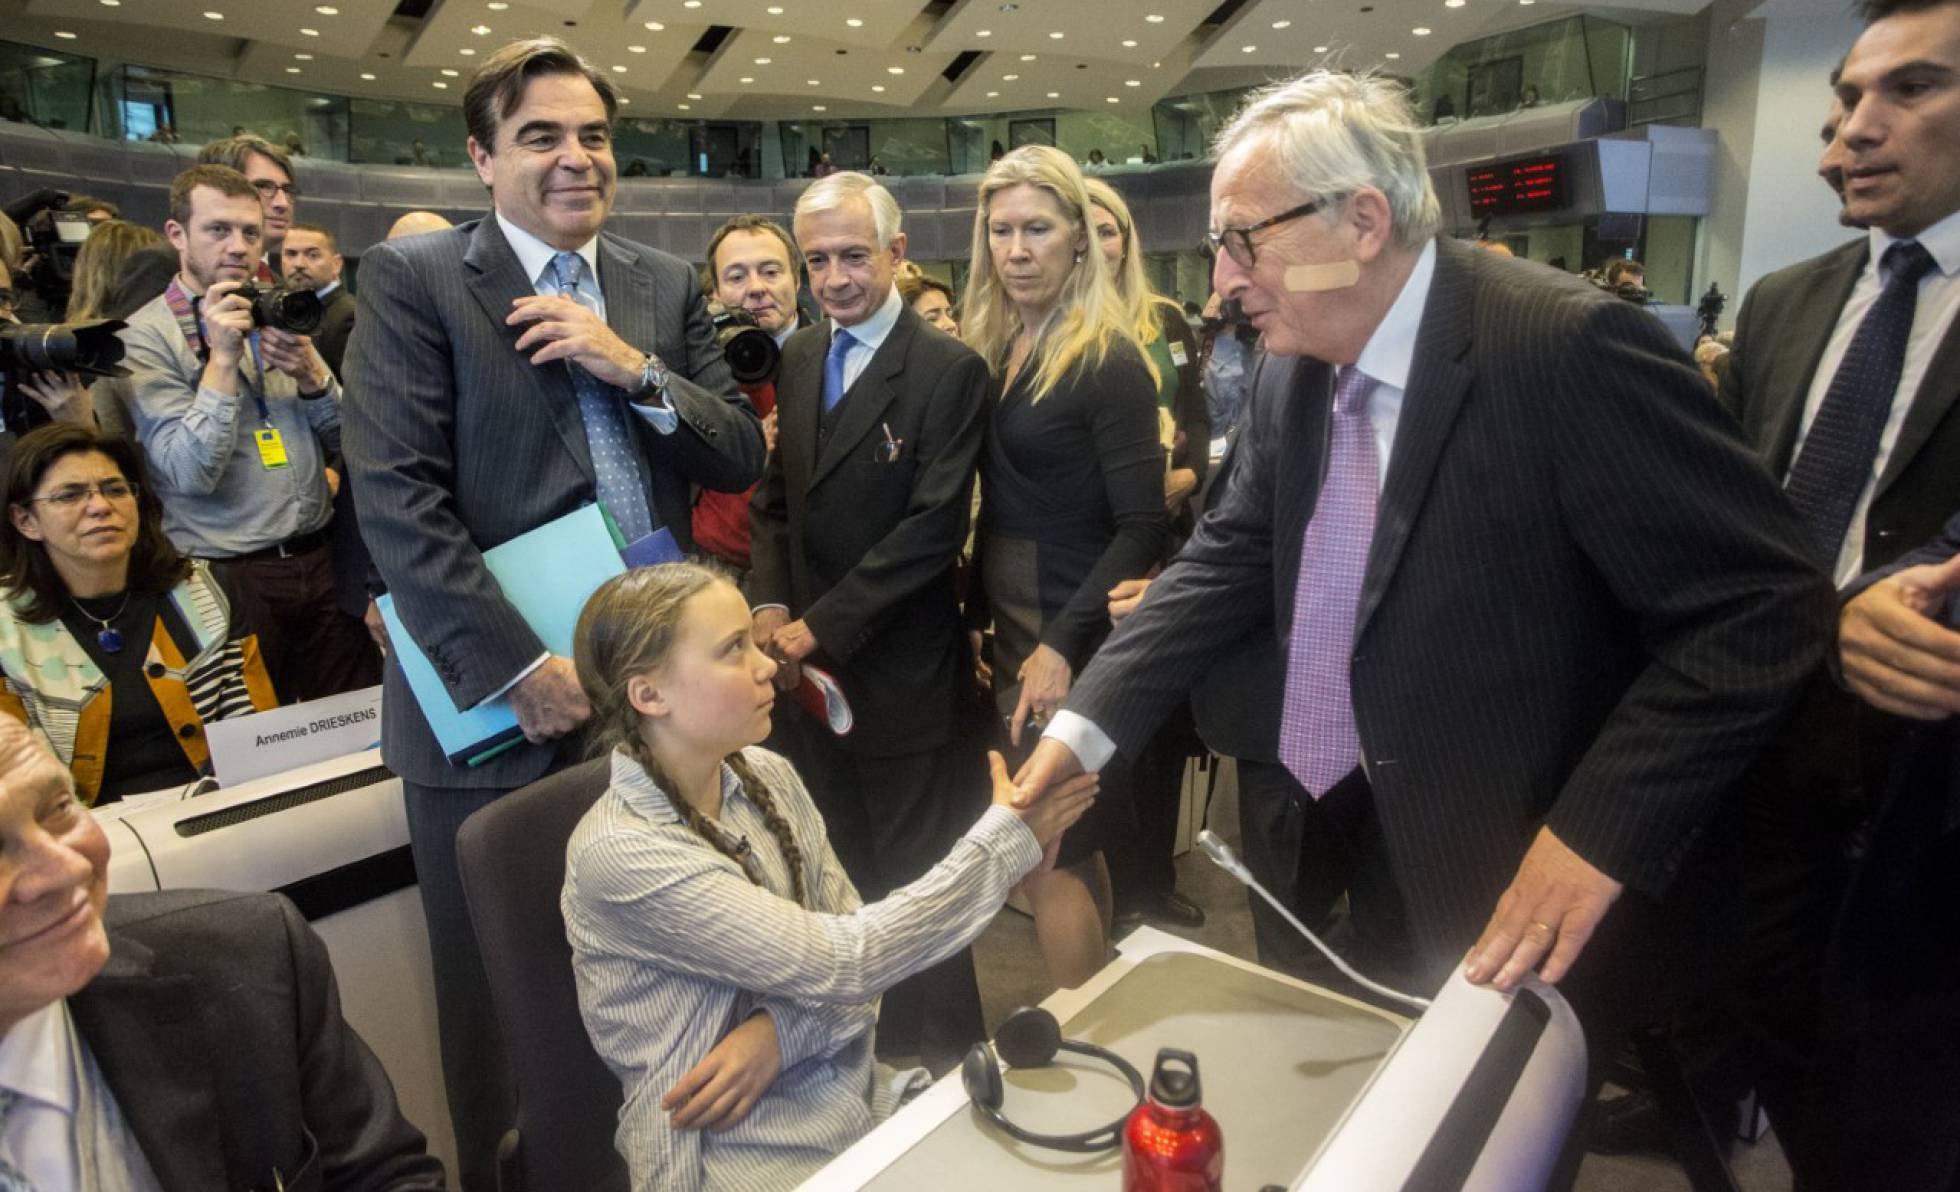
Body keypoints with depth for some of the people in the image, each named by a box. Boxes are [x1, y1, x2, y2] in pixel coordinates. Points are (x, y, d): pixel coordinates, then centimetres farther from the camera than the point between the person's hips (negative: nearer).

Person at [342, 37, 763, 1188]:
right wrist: (519, 667, -17)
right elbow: (398, 499, -12)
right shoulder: (412, 279, -3)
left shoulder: (669, 285, 10)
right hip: (496, 703, -3)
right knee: (502, 996, 12)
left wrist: (633, 368, -11)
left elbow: (742, 459, 5)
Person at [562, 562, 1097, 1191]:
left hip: (860, 1092, 6)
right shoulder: (617, 855, -20)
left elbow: (847, 946, 4)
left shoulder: (765, 775, -1)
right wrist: (1008, 837, -17)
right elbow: (841, 962, -22)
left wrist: (778, 1031, -16)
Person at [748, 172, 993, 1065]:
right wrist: (770, 605, -1)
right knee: (834, 872, 17)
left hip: (901, 675, -6)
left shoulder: (949, 371, -12)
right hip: (806, 664, 6)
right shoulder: (798, 359, 10)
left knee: (916, 882, 6)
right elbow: (775, 497, 14)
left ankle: (940, 1060, 25)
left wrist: (820, 623, -16)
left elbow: (934, 527, -17)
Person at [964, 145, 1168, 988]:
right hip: (1013, 627, 7)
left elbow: (1142, 526, -16)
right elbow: (997, 505, 11)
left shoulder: (1108, 360, -12)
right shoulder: (993, 352, 9)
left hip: (1076, 636, -7)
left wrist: (1062, 646, -21)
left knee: (1050, 852, 0)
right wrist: (978, 618, 6)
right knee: (1072, 845, 18)